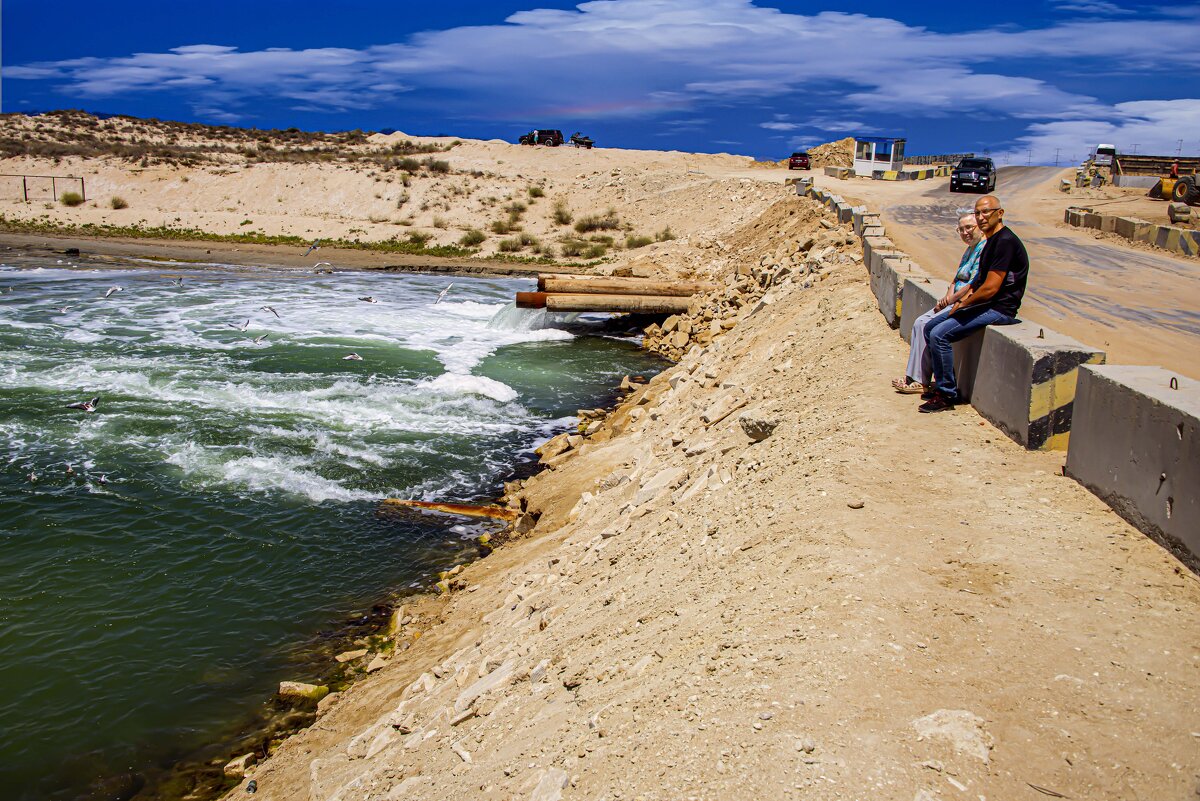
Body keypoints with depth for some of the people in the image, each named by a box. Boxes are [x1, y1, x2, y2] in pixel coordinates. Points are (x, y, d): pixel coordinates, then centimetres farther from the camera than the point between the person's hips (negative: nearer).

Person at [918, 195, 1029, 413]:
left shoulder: (1005, 241, -18)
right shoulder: (992, 240, 15)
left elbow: (990, 288, -22)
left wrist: (963, 304, -8)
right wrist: (963, 300, 7)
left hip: (999, 309, -10)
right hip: (983, 304, 10)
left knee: (940, 335, -21)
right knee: (930, 328, 7)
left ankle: (947, 395, -11)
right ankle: (942, 385, 13)